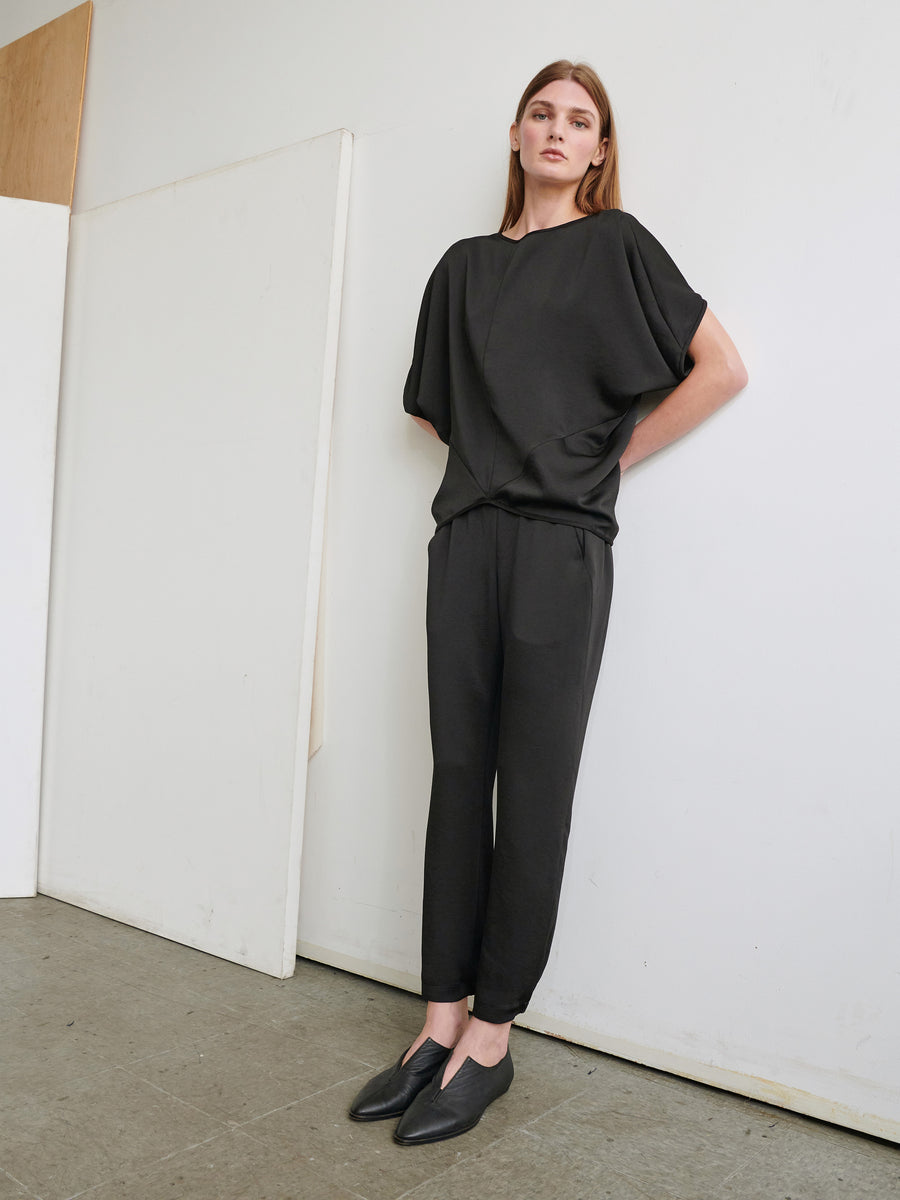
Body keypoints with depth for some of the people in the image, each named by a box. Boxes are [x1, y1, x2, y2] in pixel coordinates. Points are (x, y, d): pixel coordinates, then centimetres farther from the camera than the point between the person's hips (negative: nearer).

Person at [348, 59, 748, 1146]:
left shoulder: (613, 244, 8)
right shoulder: (465, 266, 19)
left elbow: (722, 368, 1)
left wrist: (615, 453, 0)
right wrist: (496, 446, 11)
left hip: (561, 540, -4)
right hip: (466, 535, 5)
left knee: (533, 791, -2)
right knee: (457, 778, 5)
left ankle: (492, 1036, 10)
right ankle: (443, 1018, 15)